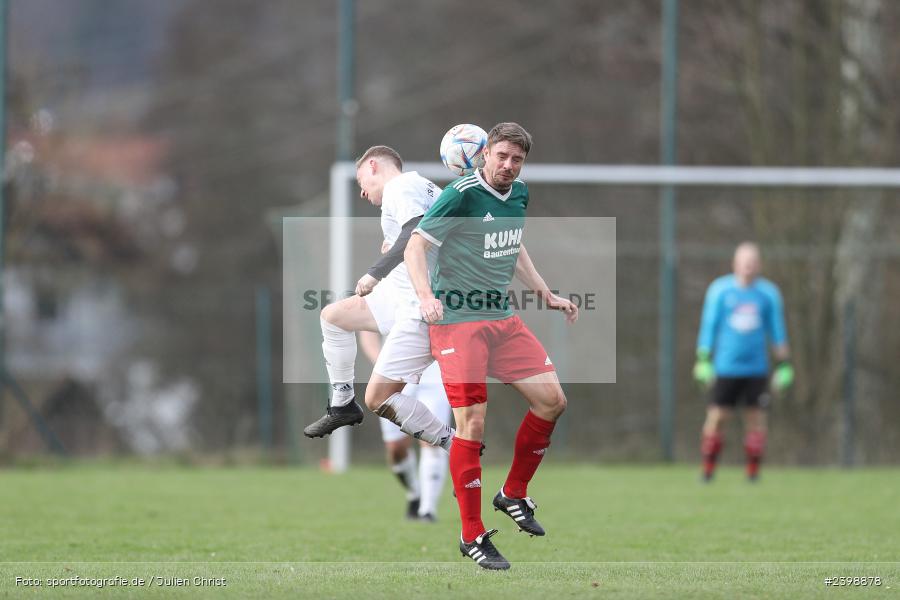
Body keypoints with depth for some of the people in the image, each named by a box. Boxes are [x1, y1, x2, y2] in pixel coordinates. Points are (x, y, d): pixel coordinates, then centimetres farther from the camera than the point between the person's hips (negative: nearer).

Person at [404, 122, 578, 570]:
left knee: (552, 400, 2)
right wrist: (425, 295, -31)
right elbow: (415, 246, -15)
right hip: (456, 319, -8)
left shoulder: (519, 194, 9)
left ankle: (513, 494, 21)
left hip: (502, 319, 8)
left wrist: (546, 294, 24)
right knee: (472, 424, -12)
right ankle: (472, 536, -4)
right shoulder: (462, 195, -14)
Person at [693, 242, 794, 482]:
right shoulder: (720, 290, 2)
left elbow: (777, 331, 10)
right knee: (715, 418, -5)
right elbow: (709, 326, 5)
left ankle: (753, 472, 7)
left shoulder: (769, 293, 5)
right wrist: (703, 361, 2)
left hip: (756, 369, 1)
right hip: (725, 369, -1)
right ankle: (707, 471, 4)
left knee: (756, 421, -2)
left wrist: (784, 366, 8)